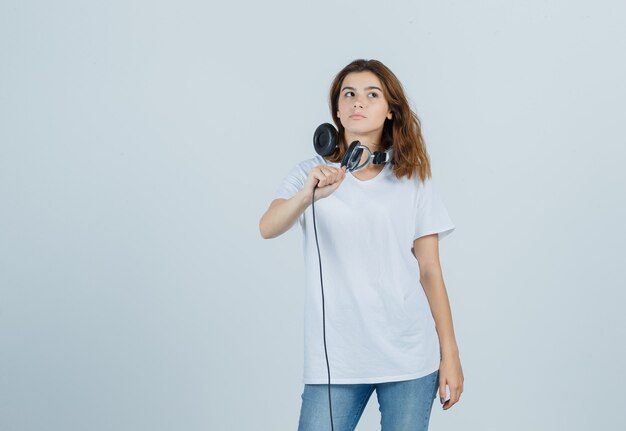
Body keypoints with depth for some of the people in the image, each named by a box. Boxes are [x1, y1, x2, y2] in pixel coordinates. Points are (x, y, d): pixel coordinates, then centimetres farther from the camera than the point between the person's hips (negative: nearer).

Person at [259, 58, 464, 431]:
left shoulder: (414, 179, 5)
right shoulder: (312, 173, 2)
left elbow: (430, 271, 5)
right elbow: (268, 228, -16)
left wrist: (450, 353, 2)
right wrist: (308, 195, -36)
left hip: (410, 358, 1)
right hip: (334, 359, -1)